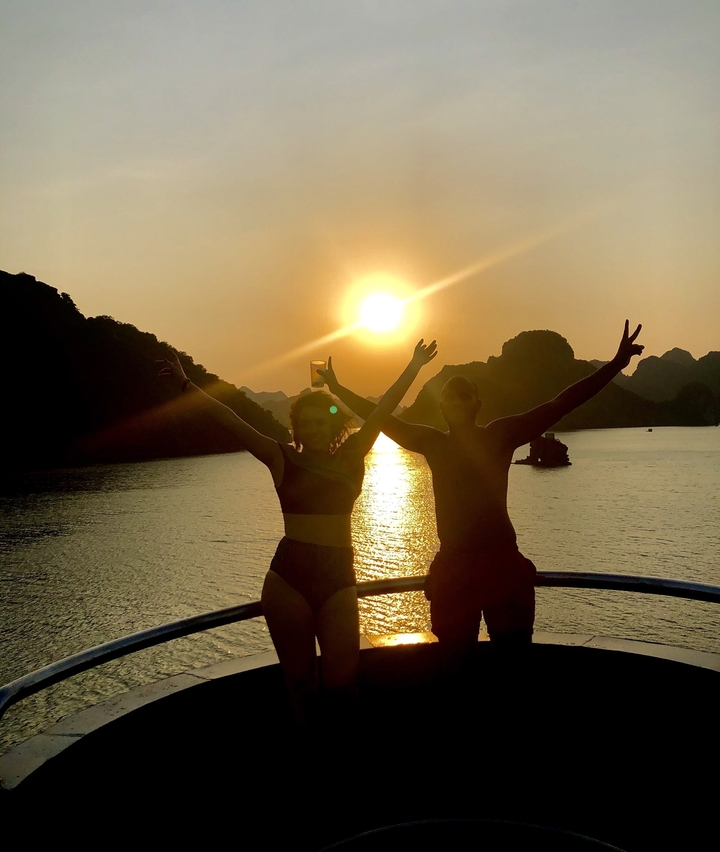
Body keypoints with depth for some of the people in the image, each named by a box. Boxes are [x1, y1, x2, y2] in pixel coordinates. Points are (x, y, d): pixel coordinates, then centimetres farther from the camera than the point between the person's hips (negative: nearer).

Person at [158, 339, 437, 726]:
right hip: (287, 578, -1)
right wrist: (186, 385, -8)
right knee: (299, 679, 8)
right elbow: (230, 420, -3)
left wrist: (413, 368, 6)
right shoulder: (283, 459, 2)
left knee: (342, 678, -4)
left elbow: (382, 411, 5)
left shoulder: (350, 457, 6)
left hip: (338, 578, 1)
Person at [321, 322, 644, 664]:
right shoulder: (433, 442, 7)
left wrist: (617, 363, -11)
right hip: (452, 568, 2)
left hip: (503, 564, -2)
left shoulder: (500, 434, 0)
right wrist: (338, 389, 17)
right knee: (455, 661, 13)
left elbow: (561, 403, -5)